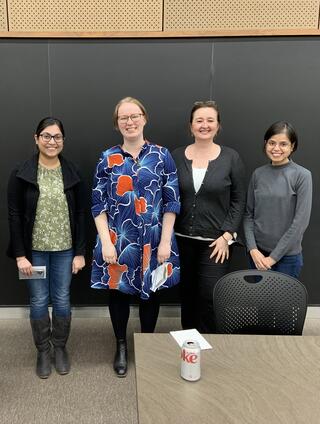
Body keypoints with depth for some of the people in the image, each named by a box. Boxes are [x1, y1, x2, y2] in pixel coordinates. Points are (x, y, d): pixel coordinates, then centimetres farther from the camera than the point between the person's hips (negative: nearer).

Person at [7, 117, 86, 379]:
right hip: (34, 249, -1)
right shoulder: (21, 174, -5)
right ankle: (43, 351, 29)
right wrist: (20, 254, -9)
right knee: (39, 301, 9)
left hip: (65, 249, 1)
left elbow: (80, 215, 0)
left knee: (62, 300, 10)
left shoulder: (72, 174, -1)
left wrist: (80, 252, -3)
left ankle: (61, 348, 31)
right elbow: (14, 215, -5)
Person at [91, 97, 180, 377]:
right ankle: (121, 346, 34)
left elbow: (172, 202, -2)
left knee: (150, 291, 13)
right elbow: (99, 205, 0)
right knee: (118, 290, 11)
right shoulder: (108, 159, 1)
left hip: (153, 240, 0)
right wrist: (106, 243, -9)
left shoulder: (161, 156, -1)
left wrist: (165, 241, -7)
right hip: (118, 240, 1)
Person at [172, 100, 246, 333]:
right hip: (183, 239, 2)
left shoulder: (231, 157, -3)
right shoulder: (177, 156, 2)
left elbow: (239, 200, -1)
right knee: (187, 296, 13)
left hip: (215, 241, -2)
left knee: (210, 297, -5)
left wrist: (227, 236, -8)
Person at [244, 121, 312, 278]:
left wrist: (274, 256, -12)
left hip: (287, 256, -3)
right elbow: (249, 214, 4)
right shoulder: (258, 174, 2)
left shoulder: (302, 175, -9)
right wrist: (253, 249, -8)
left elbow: (300, 221, -13)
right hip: (258, 253, 3)